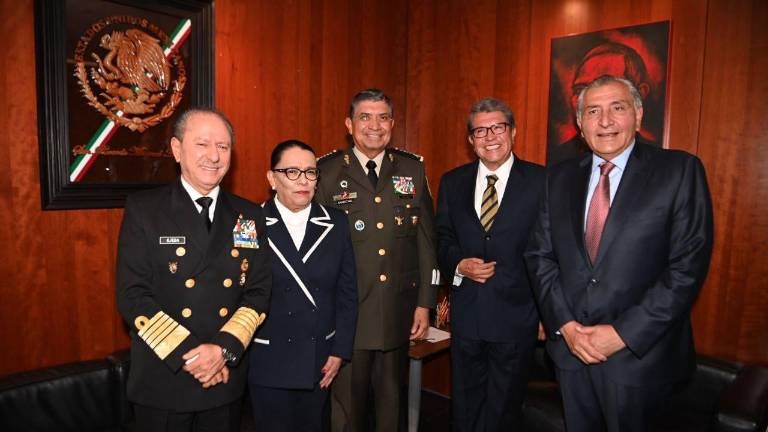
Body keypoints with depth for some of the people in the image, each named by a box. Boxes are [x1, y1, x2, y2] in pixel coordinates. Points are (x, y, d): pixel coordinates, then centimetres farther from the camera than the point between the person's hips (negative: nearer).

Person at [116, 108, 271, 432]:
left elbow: (258, 292, 0)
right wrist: (187, 355, -16)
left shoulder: (249, 215, 2)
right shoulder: (143, 209, -5)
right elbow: (132, 296, -10)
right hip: (163, 381, -2)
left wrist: (225, 348, -13)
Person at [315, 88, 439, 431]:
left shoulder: (412, 169, 5)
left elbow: (426, 238, 6)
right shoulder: (327, 171, -4)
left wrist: (425, 302, 3)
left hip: (398, 311, 3)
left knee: (391, 401, 19)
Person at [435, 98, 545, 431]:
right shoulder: (452, 182, 3)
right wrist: (459, 264, -12)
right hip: (466, 313, 3)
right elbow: (443, 240, 9)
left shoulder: (541, 181, -7)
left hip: (515, 314, -2)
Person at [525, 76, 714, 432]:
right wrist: (565, 325, -7)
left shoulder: (679, 171, -6)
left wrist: (624, 334, -14)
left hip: (640, 353, -3)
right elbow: (539, 255, 3)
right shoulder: (559, 177, 4)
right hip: (570, 346, 4)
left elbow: (689, 265, -12)